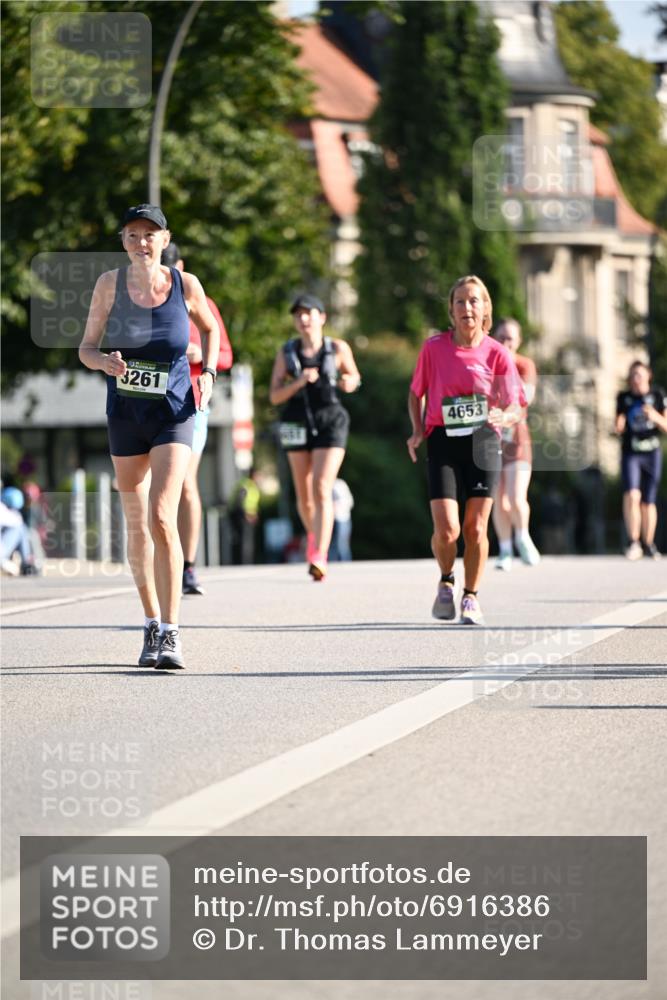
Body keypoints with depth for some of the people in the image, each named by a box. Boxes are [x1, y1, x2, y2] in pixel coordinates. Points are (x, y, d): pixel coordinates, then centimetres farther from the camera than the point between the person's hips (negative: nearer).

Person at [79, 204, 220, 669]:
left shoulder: (185, 284, -6)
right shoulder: (110, 284, -4)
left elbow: (210, 328, 14)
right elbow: (86, 348, 1)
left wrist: (208, 374, -1)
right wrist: (105, 362, -21)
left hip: (174, 414, -2)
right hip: (125, 416, 2)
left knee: (162, 518, -17)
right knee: (137, 525, 10)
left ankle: (170, 634, -15)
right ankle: (152, 624, 25)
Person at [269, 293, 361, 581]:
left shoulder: (338, 349, 0)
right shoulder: (286, 352, 3)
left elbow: (354, 376, 16)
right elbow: (274, 396, 1)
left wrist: (349, 382, -7)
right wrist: (299, 382, -16)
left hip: (330, 421, -3)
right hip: (297, 424, 3)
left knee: (322, 489, -15)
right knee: (303, 493, 10)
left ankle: (319, 557, -22)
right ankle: (313, 535, 39)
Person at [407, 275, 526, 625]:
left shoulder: (497, 353, -3)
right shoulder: (433, 347, -1)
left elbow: (515, 409, -4)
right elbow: (416, 392, 14)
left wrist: (502, 416, -27)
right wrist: (418, 431, -1)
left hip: (482, 443, 0)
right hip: (443, 442, 0)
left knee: (476, 528, 0)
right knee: (447, 530, -12)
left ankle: (470, 597, 20)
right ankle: (446, 581, 19)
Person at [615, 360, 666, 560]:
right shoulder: (623, 398, 4)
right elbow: (619, 428, 11)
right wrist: (618, 426, -12)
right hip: (630, 454, 0)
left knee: (648, 502, 5)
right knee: (631, 495, -21)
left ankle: (648, 544, 19)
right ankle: (633, 543, -20)